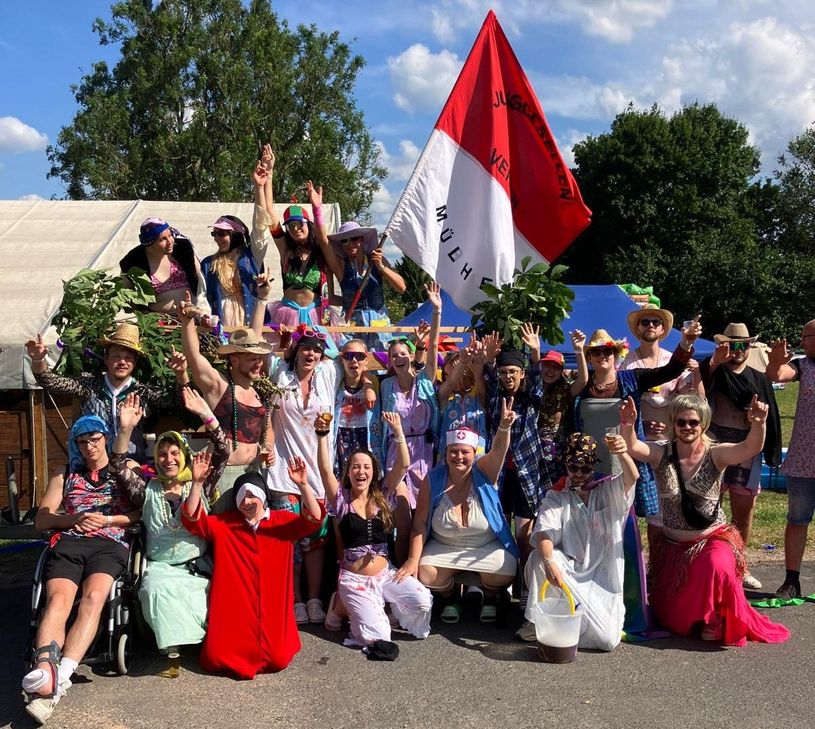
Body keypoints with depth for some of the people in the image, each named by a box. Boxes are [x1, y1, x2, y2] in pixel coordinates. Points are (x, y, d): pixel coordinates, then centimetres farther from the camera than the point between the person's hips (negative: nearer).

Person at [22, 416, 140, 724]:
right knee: (57, 599, -30)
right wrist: (74, 519, 1)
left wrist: (107, 520, -3)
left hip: (109, 544, -2)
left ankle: (58, 679, -49)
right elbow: (41, 519, 19)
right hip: (68, 543, 2)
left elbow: (141, 512, 11)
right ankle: (44, 672, -53)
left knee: (93, 597, -33)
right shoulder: (65, 477, 29)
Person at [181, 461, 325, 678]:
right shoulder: (223, 524, 5)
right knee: (215, 659, -15)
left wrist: (303, 485, -28)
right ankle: (239, 658, 21)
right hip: (232, 613, 1)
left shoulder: (283, 521, 2)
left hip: (272, 613, 0)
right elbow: (193, 519, -7)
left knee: (277, 660, -15)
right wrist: (197, 482, -20)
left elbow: (314, 519, -12)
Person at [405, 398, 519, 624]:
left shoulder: (484, 473, -12)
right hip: (444, 548, 1)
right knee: (425, 575, -24)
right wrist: (412, 560, -17)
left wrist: (504, 427, -56)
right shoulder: (433, 480, -11)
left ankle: (490, 597, 12)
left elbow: (498, 450, -34)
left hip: (487, 547, -1)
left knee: (503, 575, -26)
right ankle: (449, 597, 13)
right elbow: (420, 523, -9)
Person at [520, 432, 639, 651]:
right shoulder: (556, 496, 4)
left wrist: (622, 454, -44)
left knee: (607, 639, -19)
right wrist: (549, 562, -36)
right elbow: (544, 533, -14)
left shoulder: (609, 489, 4)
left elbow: (632, 477, -19)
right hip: (569, 571, 0)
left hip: (603, 577, 0)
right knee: (540, 556, -32)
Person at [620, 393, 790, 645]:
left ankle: (720, 620, -7)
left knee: (717, 568, -37)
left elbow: (751, 448, -30)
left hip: (714, 537, -3)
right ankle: (698, 619, 43)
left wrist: (758, 424, -51)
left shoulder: (716, 455, -12)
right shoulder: (662, 455, -9)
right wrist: (628, 426, -49)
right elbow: (632, 447, -27)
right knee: (671, 614, 6)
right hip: (672, 543, 3)